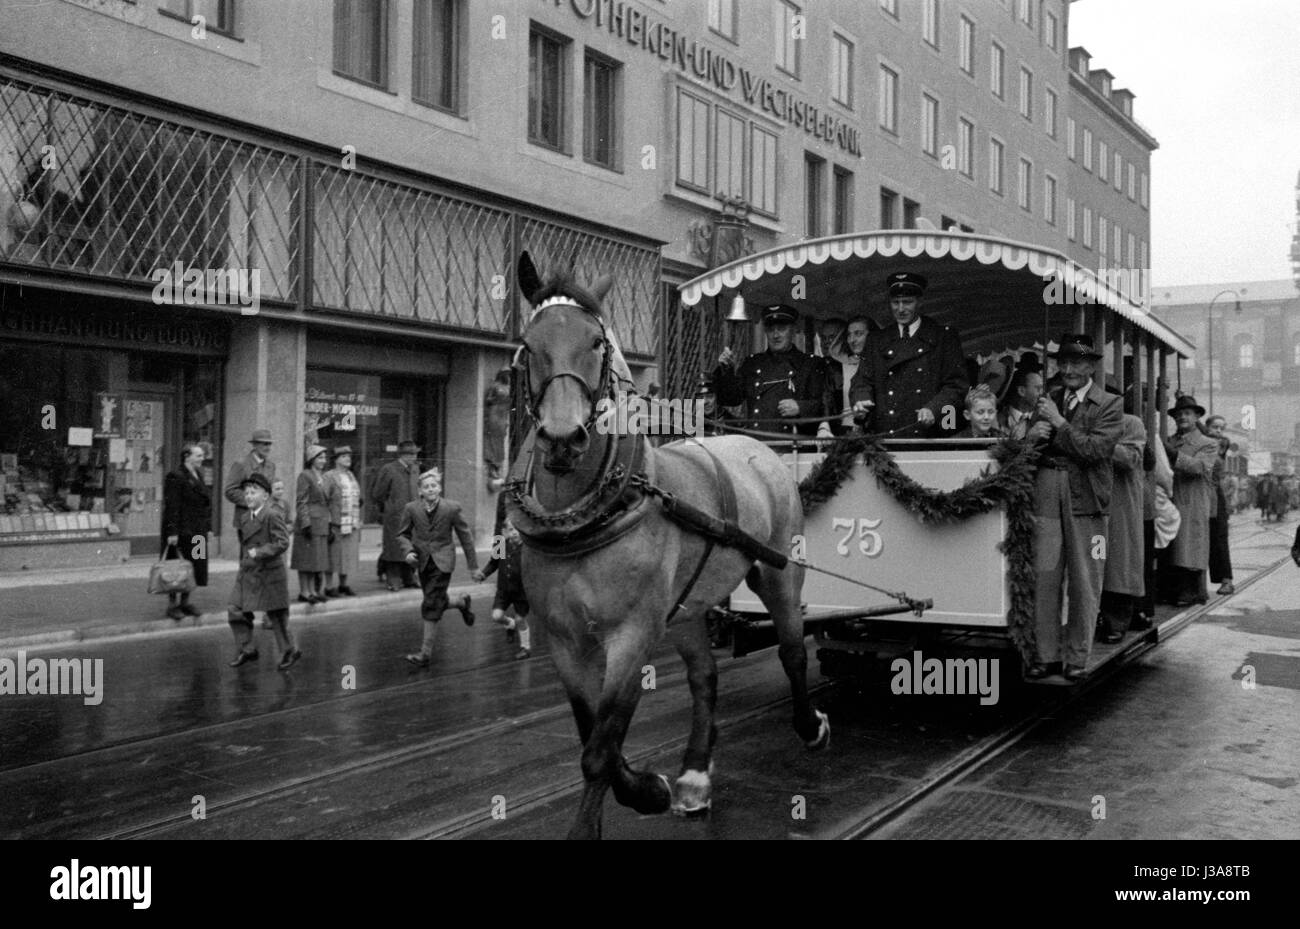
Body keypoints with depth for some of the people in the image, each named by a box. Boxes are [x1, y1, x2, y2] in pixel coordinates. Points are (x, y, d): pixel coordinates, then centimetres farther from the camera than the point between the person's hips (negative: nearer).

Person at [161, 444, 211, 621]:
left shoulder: (198, 476, 15)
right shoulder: (176, 477, -12)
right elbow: (171, 506, -16)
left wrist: (207, 526, 15)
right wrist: (172, 532, -21)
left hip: (197, 532, 8)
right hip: (182, 531, -8)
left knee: (194, 569, 10)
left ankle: (185, 602, 20)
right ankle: (172, 604, 8)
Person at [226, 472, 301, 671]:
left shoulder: (272, 516, -15)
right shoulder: (244, 517, 10)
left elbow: (282, 542, -21)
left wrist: (260, 552, -25)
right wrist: (243, 561, 14)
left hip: (269, 574, -7)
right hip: (247, 574, 7)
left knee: (277, 615, 2)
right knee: (236, 611, 3)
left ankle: (289, 651, 18)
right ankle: (247, 650, 17)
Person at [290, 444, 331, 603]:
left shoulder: (322, 477, 16)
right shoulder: (305, 476, -8)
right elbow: (301, 502, -13)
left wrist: (329, 525, 16)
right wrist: (306, 523, -19)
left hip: (322, 524, 8)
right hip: (309, 523, -8)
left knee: (317, 559, 10)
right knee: (306, 559, -3)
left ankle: (313, 591, 16)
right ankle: (304, 592, 2)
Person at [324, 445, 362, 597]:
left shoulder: (351, 476, 16)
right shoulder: (329, 476, -7)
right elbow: (323, 501, -11)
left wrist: (358, 522, 18)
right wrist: (327, 524, -15)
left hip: (352, 525, 7)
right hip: (336, 525, -7)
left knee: (349, 555, 10)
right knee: (333, 555, -2)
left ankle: (343, 585, 21)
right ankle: (329, 587, 6)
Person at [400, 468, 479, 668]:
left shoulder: (451, 508, -8)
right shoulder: (411, 508, -3)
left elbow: (465, 535, 0)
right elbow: (403, 534, 7)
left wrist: (473, 565, 2)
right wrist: (408, 551, -14)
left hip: (442, 562, -4)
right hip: (422, 561, 4)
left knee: (431, 606, -10)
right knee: (437, 603, 13)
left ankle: (426, 653, -6)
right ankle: (462, 603, 44)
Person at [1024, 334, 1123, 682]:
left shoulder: (1109, 406, 3)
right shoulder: (1047, 401, 16)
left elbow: (1094, 449, -11)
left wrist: (1059, 423, -9)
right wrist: (1032, 435, -7)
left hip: (1086, 500, -3)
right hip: (1046, 497, 3)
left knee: (1084, 584, 3)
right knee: (1043, 579, 0)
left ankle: (1078, 658, 13)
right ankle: (1046, 655, 10)